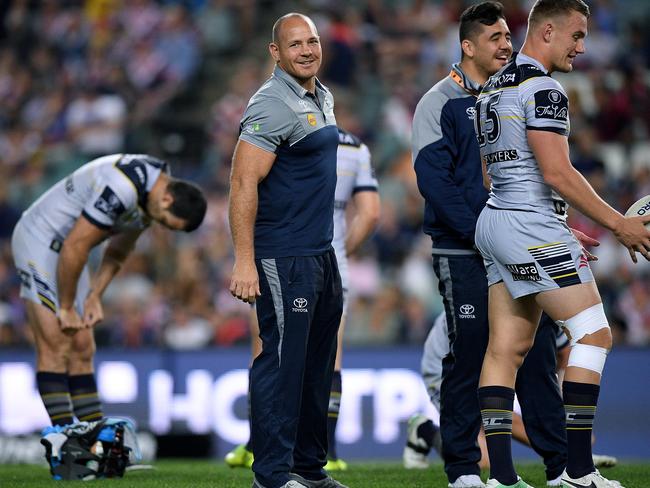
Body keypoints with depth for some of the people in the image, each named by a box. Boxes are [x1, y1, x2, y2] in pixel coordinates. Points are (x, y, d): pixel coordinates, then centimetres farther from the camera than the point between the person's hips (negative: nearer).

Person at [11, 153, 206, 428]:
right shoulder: (121, 189, -31)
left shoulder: (151, 192, 0)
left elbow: (117, 252, 12)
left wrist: (94, 298, 1)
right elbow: (74, 248, -27)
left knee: (82, 350, 6)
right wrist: (66, 308, -16)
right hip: (39, 239, -9)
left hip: (64, 249, 9)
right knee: (56, 349, -14)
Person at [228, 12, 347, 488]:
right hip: (284, 260, -9)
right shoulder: (272, 106, -15)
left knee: (318, 364, 15)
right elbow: (244, 183, -21)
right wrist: (244, 261, -26)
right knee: (283, 361, -7)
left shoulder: (324, 99, 14)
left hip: (322, 254, 9)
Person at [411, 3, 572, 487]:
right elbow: (434, 179, -11)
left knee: (539, 355, 3)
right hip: (464, 259, -5)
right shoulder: (441, 103, -3)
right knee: (467, 361, -2)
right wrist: (480, 234, -16)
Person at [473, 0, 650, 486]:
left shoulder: (492, 89, 17)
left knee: (506, 348, 6)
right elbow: (556, 173, -19)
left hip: (495, 222, 10)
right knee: (594, 333, -4)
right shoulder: (542, 88, -13)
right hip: (532, 225, -10)